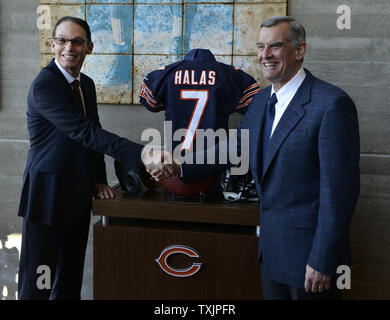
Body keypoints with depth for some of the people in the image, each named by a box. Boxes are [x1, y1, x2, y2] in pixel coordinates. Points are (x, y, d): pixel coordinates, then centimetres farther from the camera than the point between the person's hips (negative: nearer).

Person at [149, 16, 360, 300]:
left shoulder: (331, 103, -18)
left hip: (309, 252, -7)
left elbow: (340, 188, -20)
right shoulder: (261, 101, 8)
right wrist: (180, 166, 3)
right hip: (272, 248, 8)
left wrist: (322, 261, -19)